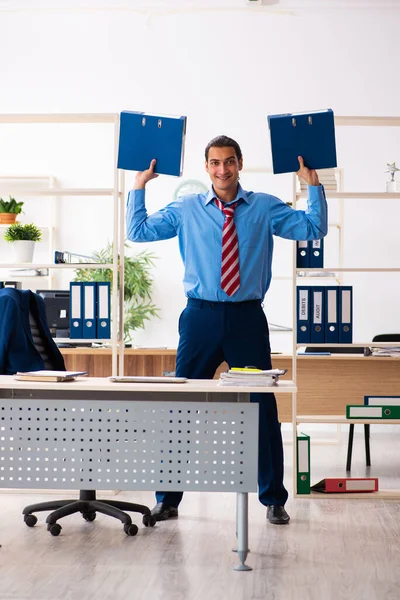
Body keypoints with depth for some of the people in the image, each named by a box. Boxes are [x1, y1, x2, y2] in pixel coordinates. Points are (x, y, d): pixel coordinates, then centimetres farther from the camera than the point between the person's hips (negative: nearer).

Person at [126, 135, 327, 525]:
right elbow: (137, 231, 9)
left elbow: (314, 229, 0)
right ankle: (168, 498, 14)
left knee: (262, 406, 4)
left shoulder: (265, 208, 6)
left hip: (247, 318, 0)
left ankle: (273, 499, 16)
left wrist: (312, 183, -4)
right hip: (201, 317, 0)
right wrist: (139, 185, 6)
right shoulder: (186, 209, 8)